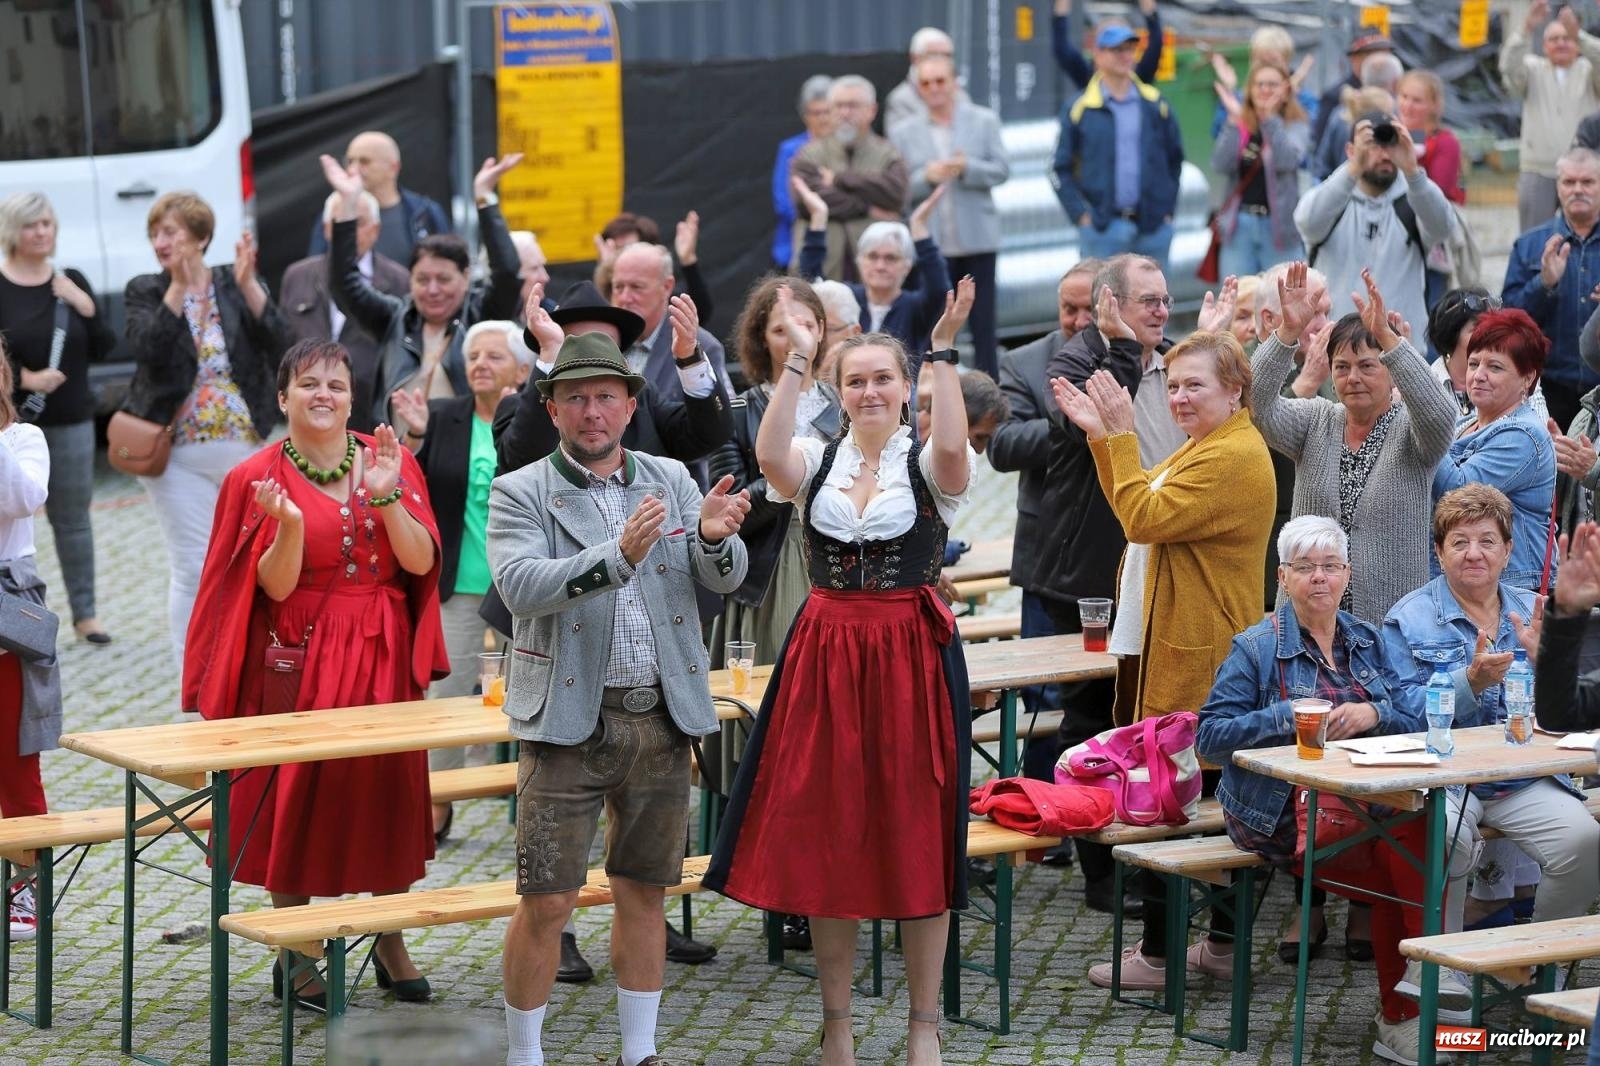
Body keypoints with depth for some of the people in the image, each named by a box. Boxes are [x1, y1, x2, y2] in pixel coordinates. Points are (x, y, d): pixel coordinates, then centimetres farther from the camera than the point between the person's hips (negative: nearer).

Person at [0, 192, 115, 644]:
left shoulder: (72, 283, 7)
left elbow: (102, 350, 7)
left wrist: (86, 308, -8)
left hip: (70, 420, 4)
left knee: (73, 517, 9)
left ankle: (84, 613, 17)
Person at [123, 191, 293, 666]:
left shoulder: (238, 286, 5)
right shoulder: (144, 292, 3)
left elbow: (279, 345, -8)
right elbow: (147, 349, -15)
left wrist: (248, 284, -17)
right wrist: (178, 287, -20)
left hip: (247, 450, 1)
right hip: (179, 456, -1)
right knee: (193, 570, -3)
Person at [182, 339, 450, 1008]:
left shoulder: (389, 461, 5)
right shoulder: (259, 478, -3)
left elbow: (421, 561, -5)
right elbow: (275, 585, -9)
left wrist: (385, 497, -18)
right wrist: (289, 524, -27)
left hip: (382, 657, 3)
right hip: (301, 659, -2)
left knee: (389, 791, 4)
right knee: (296, 796, 0)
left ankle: (390, 944, 19)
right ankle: (294, 959, 10)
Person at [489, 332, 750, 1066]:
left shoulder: (671, 481, 9)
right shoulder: (520, 494, -3)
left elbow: (726, 579, 1)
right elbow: (522, 587, -19)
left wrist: (716, 537, -23)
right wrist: (620, 554, -32)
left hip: (662, 717, 4)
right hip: (569, 721, -4)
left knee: (643, 894, 12)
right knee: (546, 902, -5)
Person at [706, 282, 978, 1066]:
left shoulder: (928, 464, 0)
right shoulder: (815, 460, 4)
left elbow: (953, 449, -25)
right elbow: (769, 454, -18)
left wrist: (943, 351, -27)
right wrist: (797, 359, -21)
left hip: (912, 656, -2)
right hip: (824, 656, 2)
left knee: (917, 837, 3)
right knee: (823, 836, 6)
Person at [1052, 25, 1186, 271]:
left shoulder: (1156, 105, 9)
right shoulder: (1079, 109, 1)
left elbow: (1175, 159, 16)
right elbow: (1061, 169, 2)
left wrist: (1167, 208, 9)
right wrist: (1080, 214, -6)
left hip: (1152, 225, 3)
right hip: (1102, 229, -3)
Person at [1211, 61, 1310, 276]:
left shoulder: (1296, 126, 3)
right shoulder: (1239, 126, 9)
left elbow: (1288, 161, -16)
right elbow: (1221, 165, -6)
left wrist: (1270, 117, -21)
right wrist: (1234, 121, -13)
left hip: (1279, 225, -2)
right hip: (1239, 225, 2)